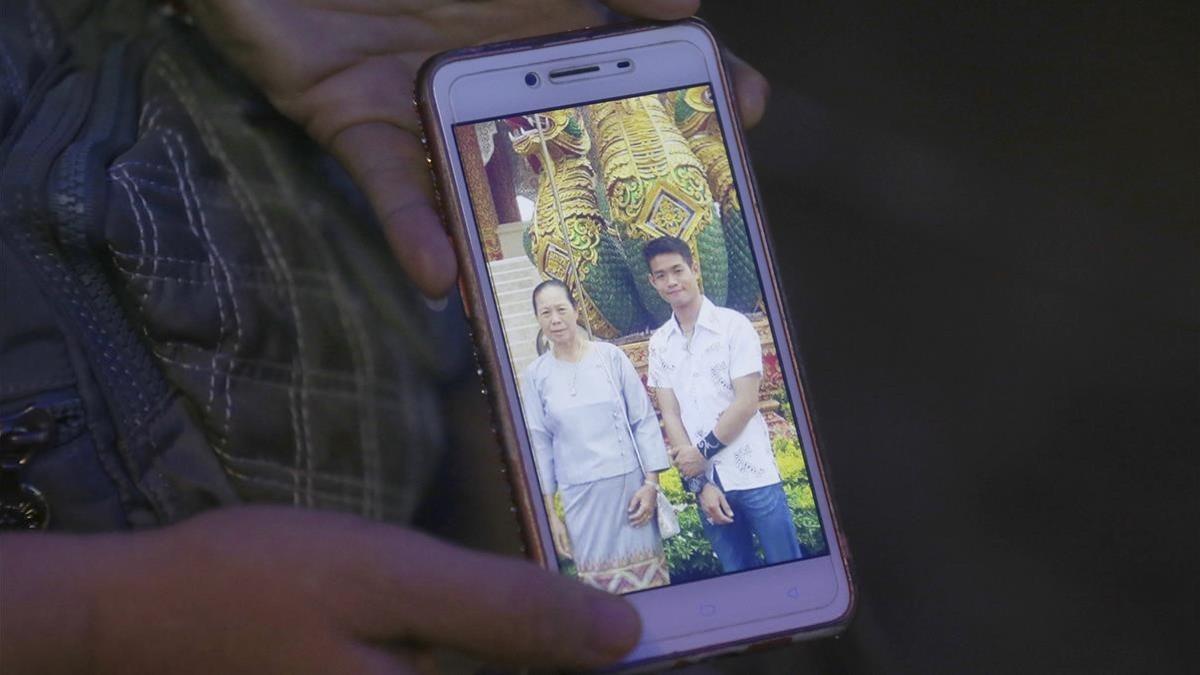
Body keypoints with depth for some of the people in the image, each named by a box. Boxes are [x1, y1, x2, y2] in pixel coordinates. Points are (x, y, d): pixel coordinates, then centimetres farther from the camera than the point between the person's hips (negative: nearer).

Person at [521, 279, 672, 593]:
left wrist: (651, 482, -4)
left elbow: (645, 420, 2)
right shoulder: (536, 375, 2)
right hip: (580, 494, 1)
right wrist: (550, 513, 3)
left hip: (630, 484, 0)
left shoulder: (611, 357, 0)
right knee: (600, 579, 1)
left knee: (647, 577, 0)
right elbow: (539, 444, 5)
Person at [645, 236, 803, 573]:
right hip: (707, 479, 3)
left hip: (751, 472, -3)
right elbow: (670, 415, 3)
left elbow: (746, 403, -9)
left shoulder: (733, 326, -3)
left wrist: (703, 452, -7)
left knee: (786, 568, -3)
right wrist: (699, 482, -6)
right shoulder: (660, 343, 8)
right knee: (739, 576, 8)